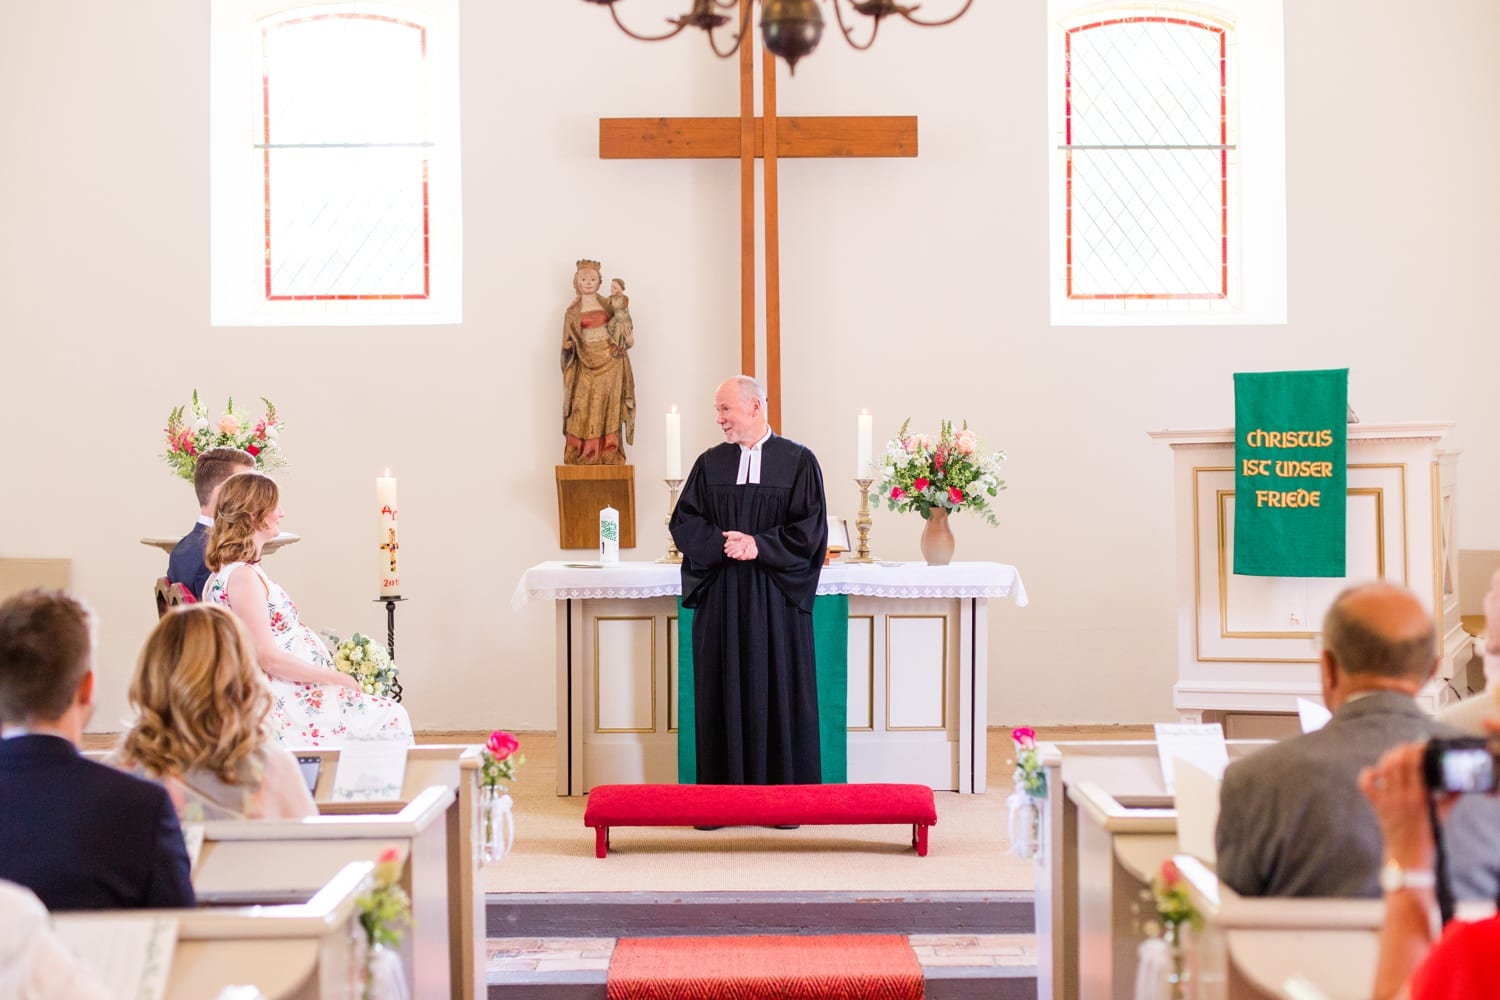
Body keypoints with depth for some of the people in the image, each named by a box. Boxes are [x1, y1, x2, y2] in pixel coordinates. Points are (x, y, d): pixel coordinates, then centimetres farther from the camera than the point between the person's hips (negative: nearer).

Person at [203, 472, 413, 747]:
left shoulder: (230, 571, 14)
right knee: (393, 718, -7)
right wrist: (336, 677, -12)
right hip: (286, 701, -10)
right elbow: (269, 658, -21)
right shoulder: (242, 576, -17)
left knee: (393, 714, 8)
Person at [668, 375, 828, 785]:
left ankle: (784, 786, 7)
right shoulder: (710, 464, 8)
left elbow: (811, 529, -4)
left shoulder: (798, 461, 1)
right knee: (726, 692, 3)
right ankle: (727, 793, 8)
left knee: (778, 690, 0)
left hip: (777, 597, -2)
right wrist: (722, 542, -13)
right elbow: (684, 522, 4)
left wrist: (760, 546, -14)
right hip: (721, 600, 2)